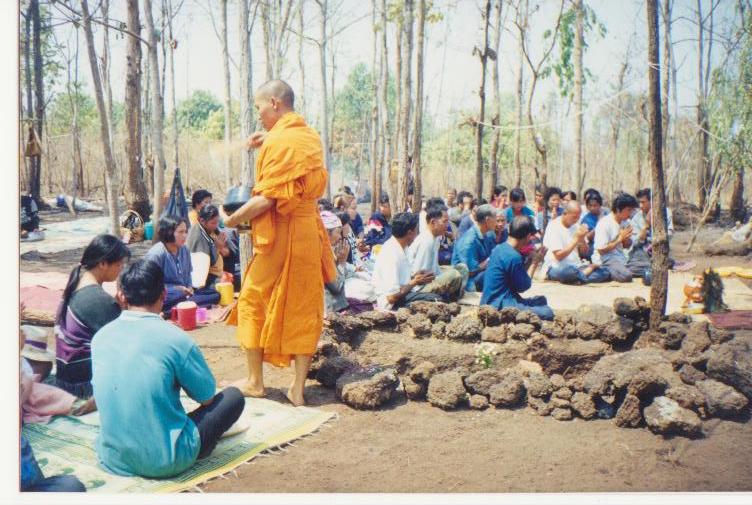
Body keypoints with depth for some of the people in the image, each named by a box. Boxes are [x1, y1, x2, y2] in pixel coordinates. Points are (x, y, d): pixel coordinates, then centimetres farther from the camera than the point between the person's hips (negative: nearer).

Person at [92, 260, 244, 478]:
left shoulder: (100, 337, -1)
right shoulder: (174, 338, -17)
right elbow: (207, 397, -3)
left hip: (112, 459, 6)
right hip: (165, 462, -5)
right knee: (233, 396, 10)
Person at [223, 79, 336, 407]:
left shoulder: (279, 141, -14)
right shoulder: (311, 136, 11)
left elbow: (266, 199, -20)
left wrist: (232, 219, -7)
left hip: (278, 235, -7)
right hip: (309, 231, 7)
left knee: (253, 303, 9)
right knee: (303, 309, 8)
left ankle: (255, 381, 15)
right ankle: (298, 388, 12)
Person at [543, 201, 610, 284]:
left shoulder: (576, 226, 8)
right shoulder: (553, 227, -11)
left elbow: (584, 252, 9)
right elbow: (559, 256, -18)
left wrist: (582, 239, -11)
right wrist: (576, 239, -18)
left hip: (576, 266, 6)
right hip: (557, 268, -5)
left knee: (605, 272, -13)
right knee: (565, 271, -40)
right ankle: (587, 272, -13)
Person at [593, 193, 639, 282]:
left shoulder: (625, 222, 8)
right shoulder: (604, 224, -16)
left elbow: (627, 245, 18)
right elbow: (601, 250, -18)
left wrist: (626, 239, -6)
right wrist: (620, 239, -16)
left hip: (620, 258, 9)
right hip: (605, 260, -9)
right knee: (626, 275, -31)